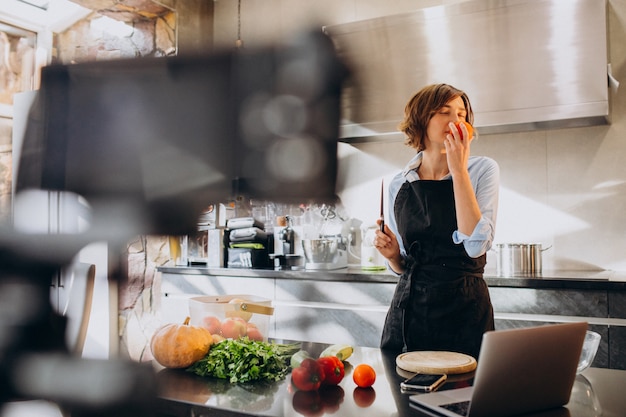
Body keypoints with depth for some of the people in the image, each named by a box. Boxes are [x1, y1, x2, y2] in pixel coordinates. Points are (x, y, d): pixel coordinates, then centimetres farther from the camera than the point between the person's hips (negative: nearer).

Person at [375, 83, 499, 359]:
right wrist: (392, 254, -8)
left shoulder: (482, 169, -3)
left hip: (463, 309, -3)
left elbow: (476, 245, -20)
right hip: (407, 309, 3)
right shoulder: (399, 184, 5)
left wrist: (458, 170, -18)